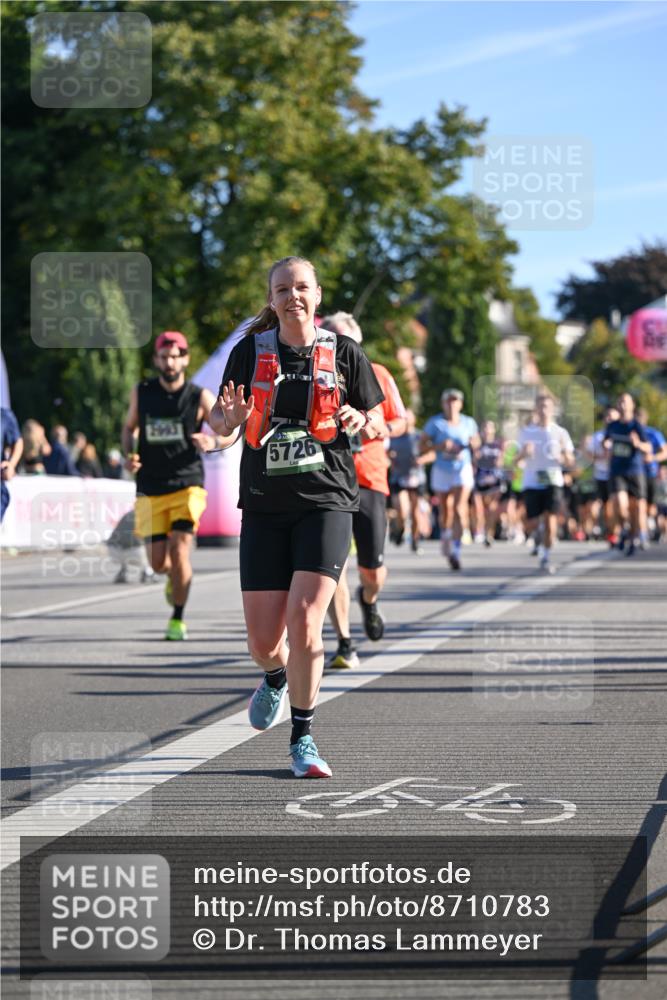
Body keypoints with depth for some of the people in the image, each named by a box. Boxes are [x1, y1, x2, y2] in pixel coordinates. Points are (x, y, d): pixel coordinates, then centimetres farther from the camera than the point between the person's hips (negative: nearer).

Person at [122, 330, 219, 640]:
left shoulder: (200, 397, -4)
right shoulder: (141, 393, 3)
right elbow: (129, 426, 17)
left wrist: (214, 441, -26)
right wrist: (129, 455, -3)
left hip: (187, 486, -2)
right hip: (150, 490, 2)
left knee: (179, 549, -17)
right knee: (158, 562, -1)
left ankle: (177, 618, -1)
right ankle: (175, 576, 38)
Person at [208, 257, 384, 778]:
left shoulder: (344, 353, 2)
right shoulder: (250, 352, 3)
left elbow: (377, 423, 11)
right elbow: (221, 426, 8)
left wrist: (360, 421, -12)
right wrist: (230, 420, -15)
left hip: (326, 503, -1)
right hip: (264, 506, 1)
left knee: (304, 624, -18)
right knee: (264, 642, 0)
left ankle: (303, 738, 1)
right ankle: (276, 679, 39)